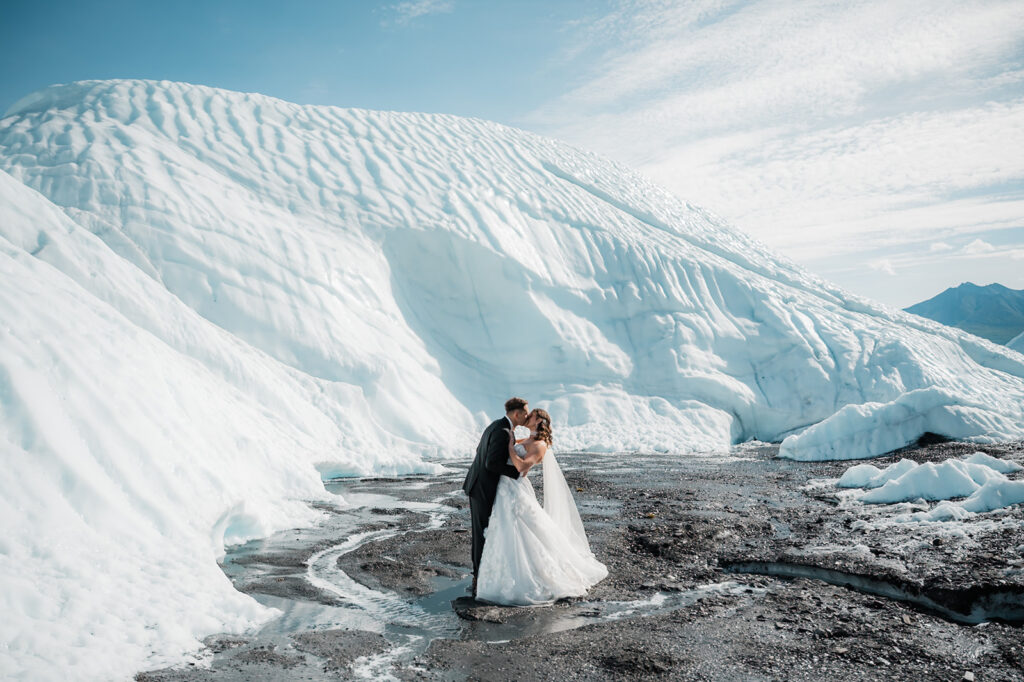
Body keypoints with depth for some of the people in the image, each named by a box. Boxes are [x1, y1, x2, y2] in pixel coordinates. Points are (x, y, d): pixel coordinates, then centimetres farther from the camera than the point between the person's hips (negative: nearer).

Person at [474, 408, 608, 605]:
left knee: (524, 539, -6)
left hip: (517, 492, -9)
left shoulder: (540, 445, -10)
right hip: (505, 491, 9)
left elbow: (521, 466, -24)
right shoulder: (523, 441, 16)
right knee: (506, 539, 12)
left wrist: (510, 443, -16)